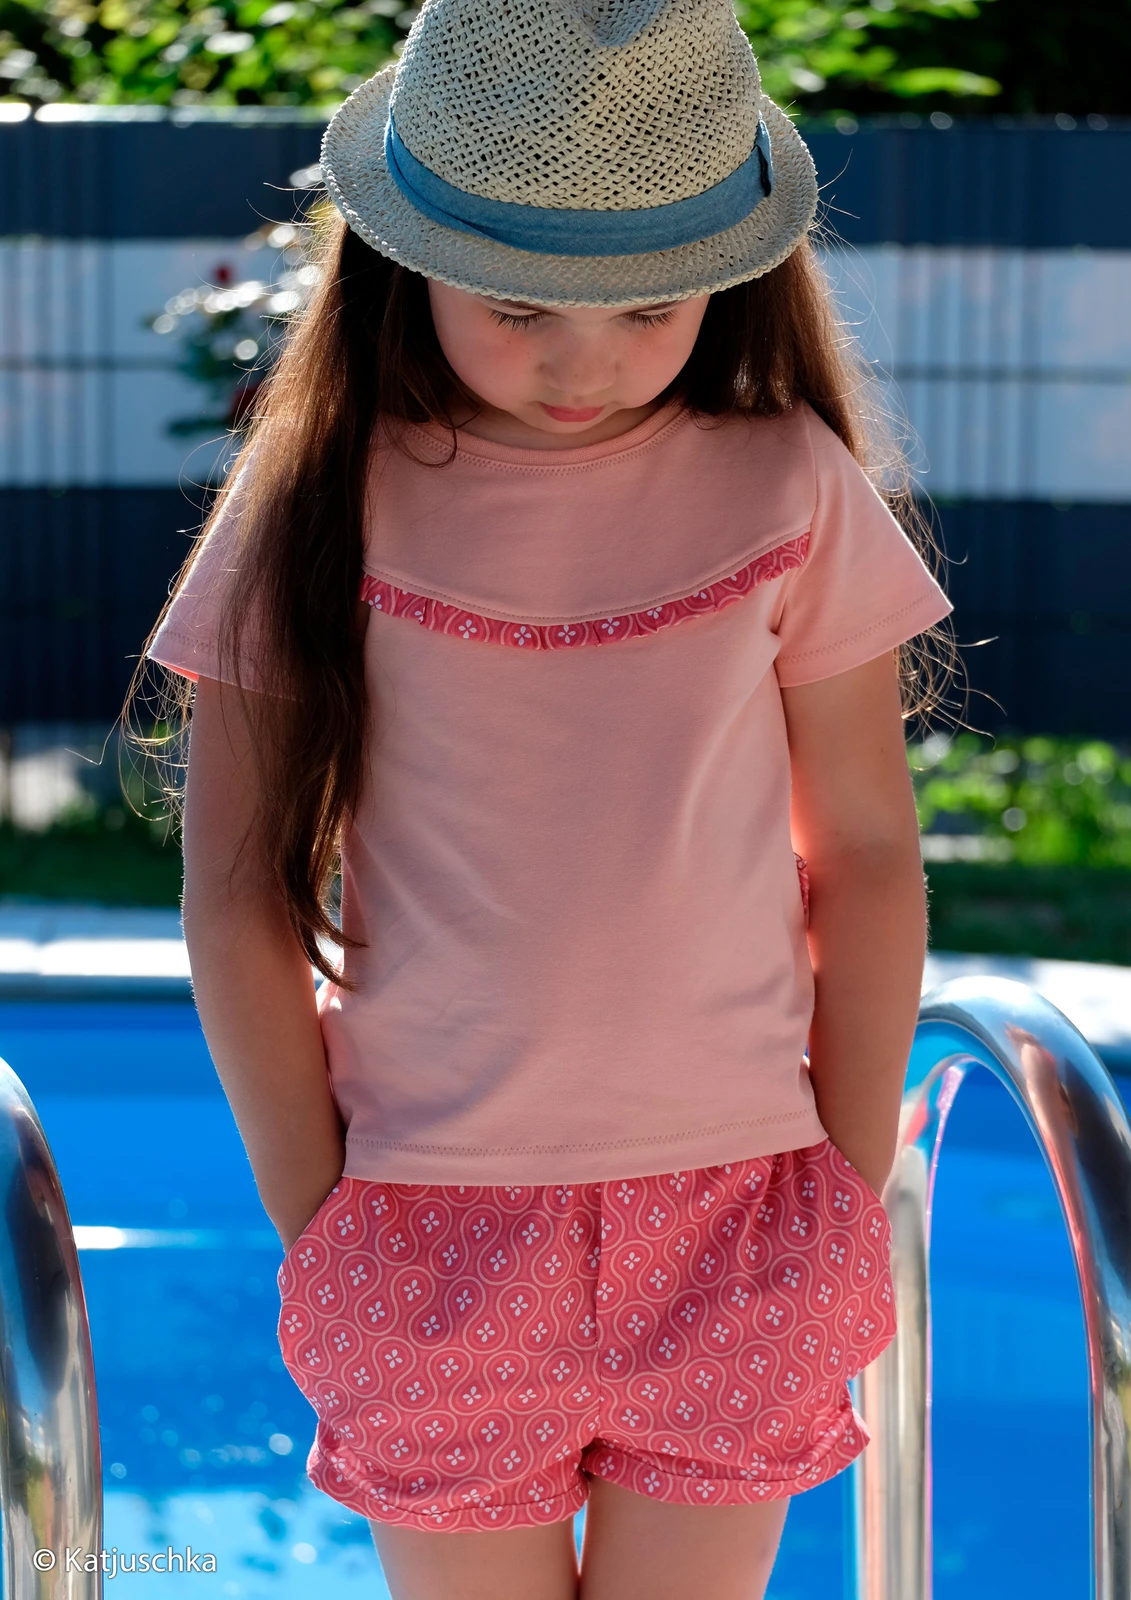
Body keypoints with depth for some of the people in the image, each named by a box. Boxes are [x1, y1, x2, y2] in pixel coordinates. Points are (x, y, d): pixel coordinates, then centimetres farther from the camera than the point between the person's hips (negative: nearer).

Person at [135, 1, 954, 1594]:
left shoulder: (789, 491, -4)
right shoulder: (320, 505, -6)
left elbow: (868, 857, 3)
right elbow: (238, 894, -3)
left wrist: (851, 1195, 3)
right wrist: (315, 1222, -3)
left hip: (733, 1217, 1)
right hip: (430, 1227, 0)